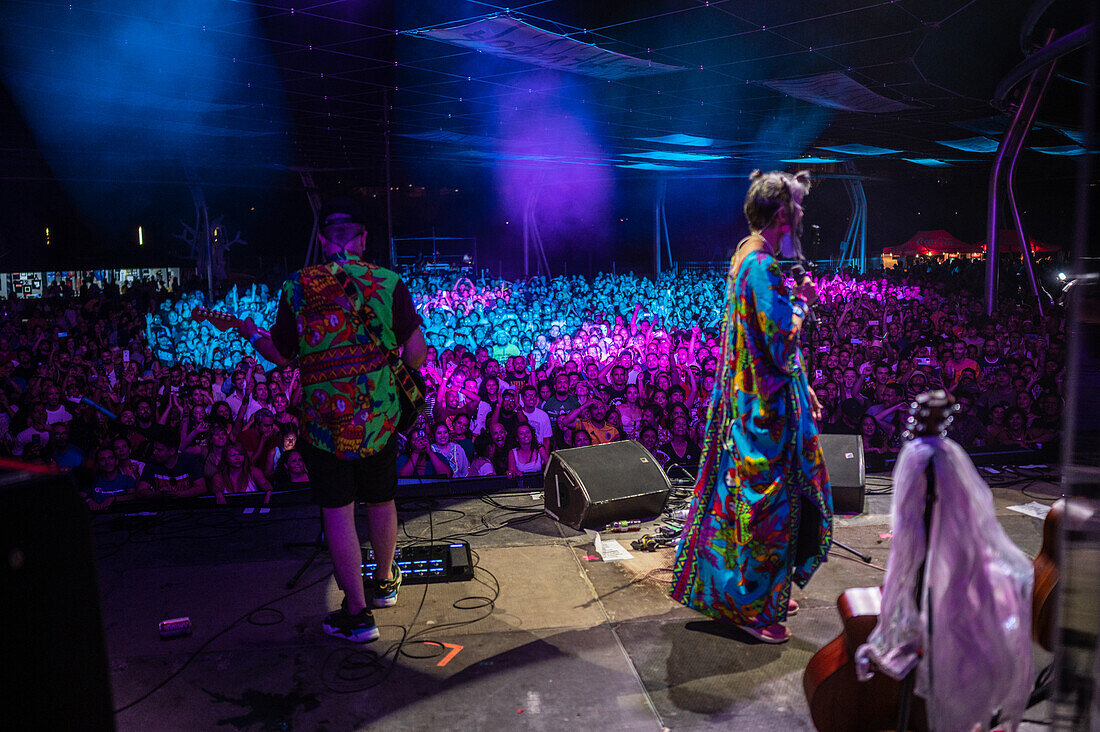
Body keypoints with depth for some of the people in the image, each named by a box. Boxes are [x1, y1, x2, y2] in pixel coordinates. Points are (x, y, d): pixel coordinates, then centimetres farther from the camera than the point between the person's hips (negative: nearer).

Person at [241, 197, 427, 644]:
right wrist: (408, 355, 17)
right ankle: (386, 581, 40)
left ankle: (357, 614, 9)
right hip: (379, 415, 2)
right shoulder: (389, 283, -5)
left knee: (337, 512, 5)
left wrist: (251, 334, 22)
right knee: (381, 502, 19)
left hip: (324, 419, -2)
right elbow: (417, 356, -8)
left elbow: (280, 356, 2)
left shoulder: (298, 287, -5)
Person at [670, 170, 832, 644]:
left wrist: (803, 389, 20)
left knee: (750, 497, 19)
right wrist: (802, 301, -7)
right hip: (766, 409, -10)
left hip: (762, 403, 10)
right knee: (765, 502, 0)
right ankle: (752, 608, 13)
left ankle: (765, 592, 33)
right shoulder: (761, 265, -21)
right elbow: (782, 341, -25)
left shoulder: (752, 257, 12)